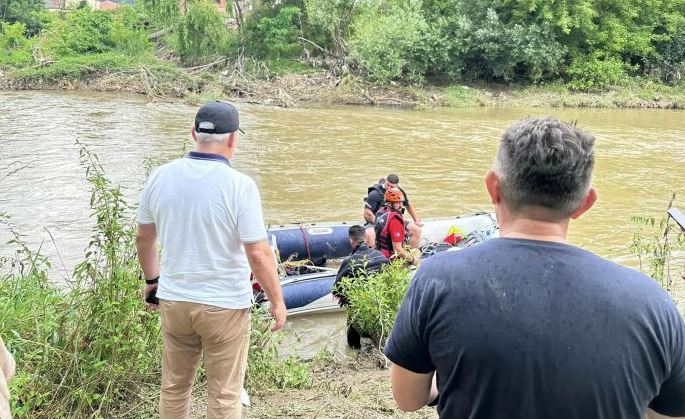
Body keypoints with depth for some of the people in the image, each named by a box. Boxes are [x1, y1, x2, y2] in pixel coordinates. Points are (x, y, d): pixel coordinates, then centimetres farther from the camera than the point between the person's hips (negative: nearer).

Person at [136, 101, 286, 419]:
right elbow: (258, 254, -17)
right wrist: (277, 301, -4)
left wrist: (152, 279, 24)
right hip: (225, 306, -4)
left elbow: (144, 238, 9)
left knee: (173, 388, 20)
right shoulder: (239, 185, -17)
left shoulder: (161, 177, -2)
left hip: (174, 301, 5)